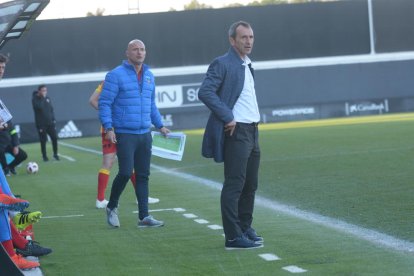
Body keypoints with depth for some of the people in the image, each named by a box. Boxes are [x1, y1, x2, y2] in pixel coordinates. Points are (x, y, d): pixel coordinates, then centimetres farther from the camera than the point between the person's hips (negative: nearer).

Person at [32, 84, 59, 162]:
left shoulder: (47, 98, 10)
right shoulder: (35, 99, -7)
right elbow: (39, 106, -26)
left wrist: (53, 119, 8)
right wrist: (42, 98, -19)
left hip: (50, 123, 4)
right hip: (41, 124, -4)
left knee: (54, 138, -1)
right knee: (43, 140, -1)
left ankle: (55, 154, 14)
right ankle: (44, 156, 11)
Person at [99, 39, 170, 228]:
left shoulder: (149, 76, 13)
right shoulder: (116, 75, -6)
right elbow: (104, 103, -8)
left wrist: (160, 125, 20)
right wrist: (108, 128, -16)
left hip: (144, 134, 6)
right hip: (124, 134, -6)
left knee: (143, 176, 5)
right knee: (125, 172, -12)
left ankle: (144, 216, 7)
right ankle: (111, 207, 11)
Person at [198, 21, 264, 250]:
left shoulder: (247, 65, 17)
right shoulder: (222, 64, -10)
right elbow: (205, 92, -20)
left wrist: (255, 118, 13)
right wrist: (228, 117, -20)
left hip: (252, 131, 9)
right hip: (236, 131, -9)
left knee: (250, 184, 13)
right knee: (234, 184, -8)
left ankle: (245, 228, 24)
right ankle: (233, 237, -7)